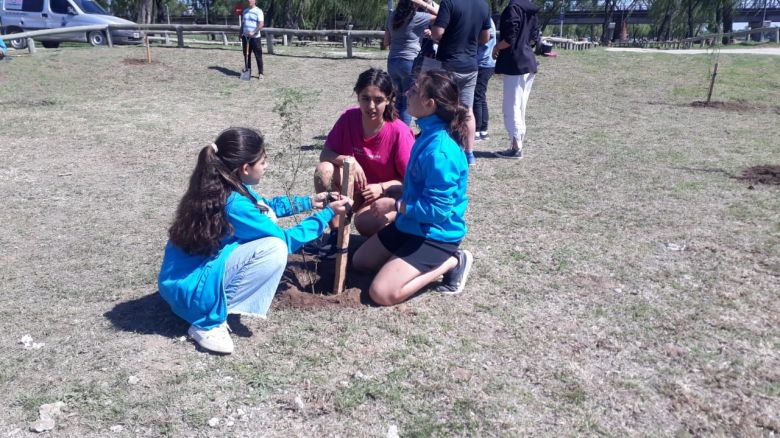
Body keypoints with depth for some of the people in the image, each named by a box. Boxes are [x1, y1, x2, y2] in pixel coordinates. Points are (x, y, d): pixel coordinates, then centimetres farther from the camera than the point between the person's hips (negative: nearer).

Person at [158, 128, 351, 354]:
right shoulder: (234, 204, -25)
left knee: (266, 219, 10)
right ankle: (209, 323, -15)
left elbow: (265, 206, 21)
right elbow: (286, 240, -13)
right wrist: (328, 213, -4)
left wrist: (309, 202, 18)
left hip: (195, 268, 9)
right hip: (190, 288, -9)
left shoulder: (219, 186, 0)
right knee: (274, 249, -24)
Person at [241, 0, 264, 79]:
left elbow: (261, 24, -17)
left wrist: (253, 32, -25)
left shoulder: (258, 11, -7)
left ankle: (260, 73, 0)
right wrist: (241, 34, 14)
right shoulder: (245, 11, 15)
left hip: (255, 37, -6)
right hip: (245, 37, 6)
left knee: (258, 55, -5)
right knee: (246, 55, 10)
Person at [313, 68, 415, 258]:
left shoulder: (400, 132, -21)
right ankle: (336, 232, -9)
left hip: (388, 196, -4)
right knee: (324, 170, -23)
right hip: (355, 192, 4)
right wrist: (347, 160, -27)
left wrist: (381, 187, -30)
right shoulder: (349, 118, -11)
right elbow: (326, 153, -6)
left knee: (365, 221, -34)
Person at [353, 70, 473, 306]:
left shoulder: (440, 151, -29)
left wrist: (395, 205, -16)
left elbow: (437, 209, -27)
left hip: (436, 234, -10)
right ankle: (430, 262, 14)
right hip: (411, 224, 10)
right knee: (360, 261, 19)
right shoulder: (429, 134, 0)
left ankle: (452, 262, -2)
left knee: (381, 293, -18)